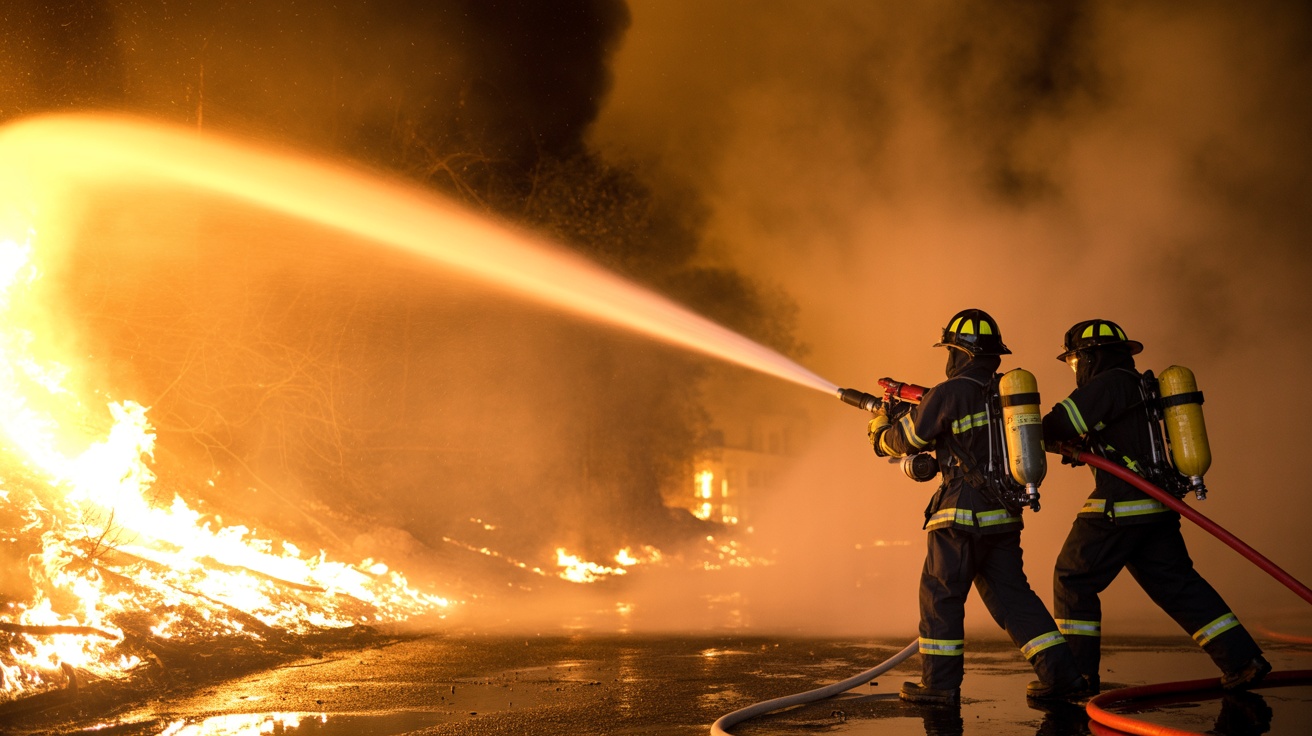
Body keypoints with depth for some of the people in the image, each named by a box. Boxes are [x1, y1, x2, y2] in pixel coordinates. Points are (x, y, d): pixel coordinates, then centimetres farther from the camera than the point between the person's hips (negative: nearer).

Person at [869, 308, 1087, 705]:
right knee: (1010, 593, 13)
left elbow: (905, 440, -3)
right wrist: (915, 410, 27)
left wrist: (880, 426, 19)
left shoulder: (948, 394, -13)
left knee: (940, 594, 6)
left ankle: (939, 683, 11)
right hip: (1005, 515, 7)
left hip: (962, 516, -7)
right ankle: (1061, 675, 9)